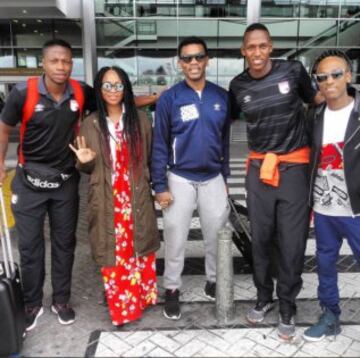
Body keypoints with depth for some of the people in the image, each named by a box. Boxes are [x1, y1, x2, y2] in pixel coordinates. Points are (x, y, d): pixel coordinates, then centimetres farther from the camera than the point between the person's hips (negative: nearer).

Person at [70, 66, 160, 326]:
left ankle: (142, 297, 30)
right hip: (106, 201, 0)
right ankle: (121, 308, 20)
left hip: (137, 199, 1)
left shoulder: (140, 120, 2)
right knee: (114, 253, 5)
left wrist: (154, 186, 3)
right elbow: (87, 168, 8)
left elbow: (150, 158, 7)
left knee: (140, 250, 10)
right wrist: (85, 162, -14)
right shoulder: (90, 124, 2)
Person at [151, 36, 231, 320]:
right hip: (180, 179, -2)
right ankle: (172, 289, 25)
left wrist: (225, 177, 12)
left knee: (217, 235, 13)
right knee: (175, 239, 7)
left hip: (213, 179, 3)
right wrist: (160, 186, -9)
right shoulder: (169, 98, -8)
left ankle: (215, 281, 34)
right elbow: (159, 145, -6)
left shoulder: (221, 96, 1)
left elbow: (225, 140, 9)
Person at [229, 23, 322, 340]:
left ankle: (287, 307, 23)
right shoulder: (238, 86, 2)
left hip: (295, 167, -2)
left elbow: (314, 99, 14)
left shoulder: (293, 70, -4)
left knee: (292, 243, 2)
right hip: (259, 168, 2)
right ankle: (264, 297, 32)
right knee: (260, 239, 10)